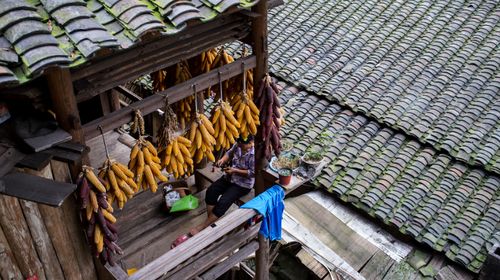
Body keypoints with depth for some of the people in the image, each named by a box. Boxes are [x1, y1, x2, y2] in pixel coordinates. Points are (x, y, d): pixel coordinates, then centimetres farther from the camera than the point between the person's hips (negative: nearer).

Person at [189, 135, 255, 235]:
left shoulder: (254, 154, -25)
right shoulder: (237, 145, -4)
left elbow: (252, 173, -23)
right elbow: (229, 153, 13)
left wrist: (235, 170, -23)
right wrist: (223, 159, -9)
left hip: (243, 184, -8)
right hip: (230, 177, 8)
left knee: (223, 202, -22)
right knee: (211, 191, -12)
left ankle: (203, 226, -14)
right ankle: (210, 221, -8)